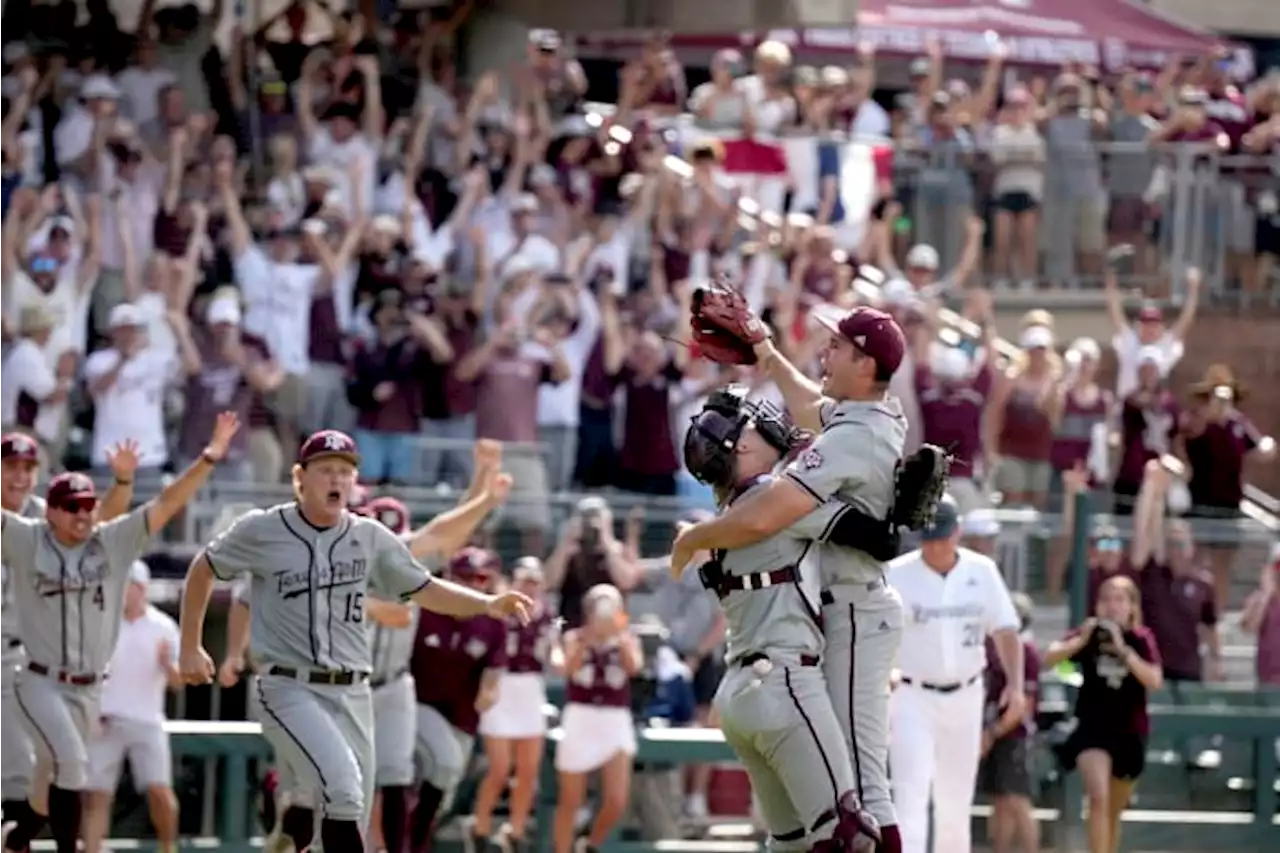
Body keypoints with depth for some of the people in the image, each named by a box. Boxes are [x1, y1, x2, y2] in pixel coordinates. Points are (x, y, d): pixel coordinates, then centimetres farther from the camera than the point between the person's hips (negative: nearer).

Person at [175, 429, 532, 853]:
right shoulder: (262, 531, -3)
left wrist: (487, 603, -2)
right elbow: (203, 569, 12)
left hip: (352, 695, 5)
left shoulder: (371, 538, 7)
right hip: (289, 690, -5)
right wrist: (190, 648, 12)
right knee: (343, 787, -28)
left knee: (352, 817, 6)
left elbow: (422, 588, 13)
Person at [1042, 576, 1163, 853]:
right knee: (1099, 798, -22)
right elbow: (1049, 659, -16)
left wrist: (1123, 650, -25)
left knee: (1114, 812, 15)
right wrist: (1082, 641, -28)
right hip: (1092, 728, -2)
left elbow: (1155, 680, -18)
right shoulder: (1089, 633, -5)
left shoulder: (1141, 640, -4)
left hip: (1129, 733, 2)